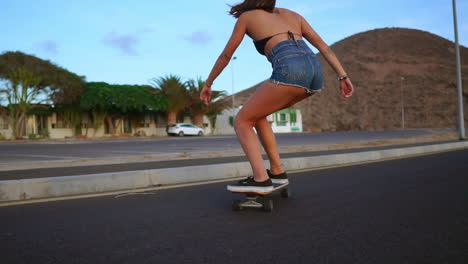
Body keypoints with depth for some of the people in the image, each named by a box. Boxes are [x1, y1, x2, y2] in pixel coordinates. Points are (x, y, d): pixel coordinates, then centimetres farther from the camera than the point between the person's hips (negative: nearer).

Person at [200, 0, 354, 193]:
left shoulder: (246, 16, 22)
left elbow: (225, 56, 27)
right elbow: (322, 45, 22)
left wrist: (208, 84, 38)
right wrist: (343, 76, 16)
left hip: (290, 70, -6)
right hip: (314, 70, 6)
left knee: (242, 121, 8)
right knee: (255, 114, 23)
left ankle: (261, 179, -8)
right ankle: (277, 171, 18)